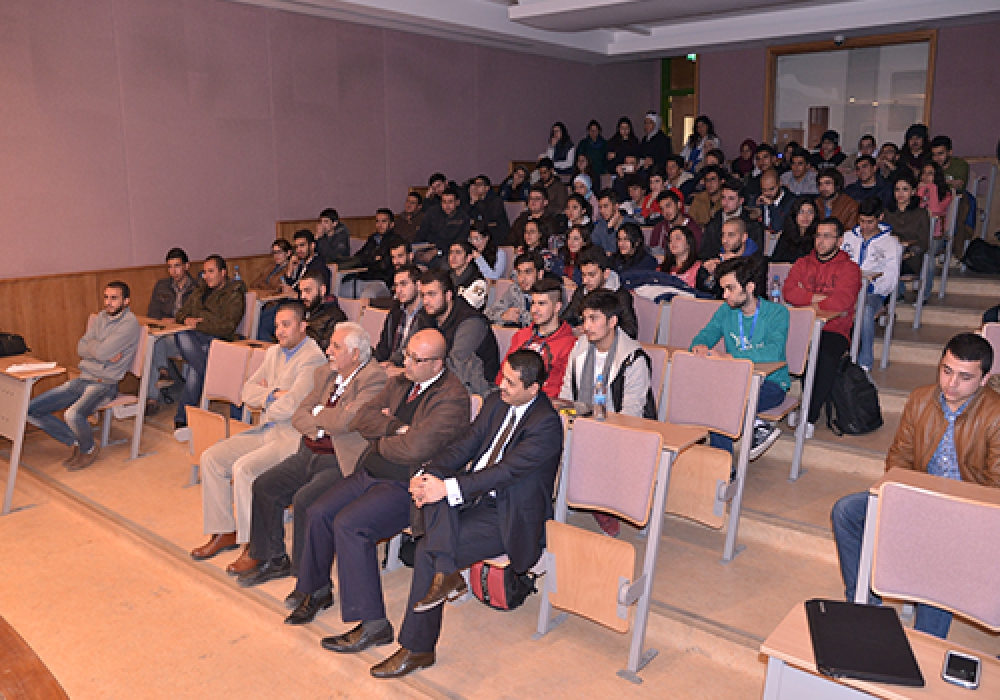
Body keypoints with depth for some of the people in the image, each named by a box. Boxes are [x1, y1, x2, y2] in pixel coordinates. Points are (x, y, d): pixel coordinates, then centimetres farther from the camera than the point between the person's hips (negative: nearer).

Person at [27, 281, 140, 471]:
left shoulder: (129, 323, -11)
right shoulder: (100, 318, 14)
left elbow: (102, 352, -20)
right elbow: (81, 349, 5)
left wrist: (91, 344, 1)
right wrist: (105, 352, -11)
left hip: (104, 384, -8)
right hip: (82, 379, 8)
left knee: (73, 414, -34)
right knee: (30, 410, -1)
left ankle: (89, 448, -2)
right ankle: (75, 442, 11)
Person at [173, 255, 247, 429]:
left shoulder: (234, 294, 3)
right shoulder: (201, 290, 25)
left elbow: (227, 327, -9)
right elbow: (181, 313, 25)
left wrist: (199, 324, -12)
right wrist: (187, 319, 0)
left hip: (217, 340, -5)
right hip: (194, 337, 6)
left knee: (194, 369, -32)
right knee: (181, 335, -33)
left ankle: (182, 417, -24)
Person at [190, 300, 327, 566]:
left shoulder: (313, 359, -15)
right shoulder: (274, 353, 14)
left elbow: (290, 406, -24)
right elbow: (247, 392, 10)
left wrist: (265, 401, -3)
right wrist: (273, 394, -10)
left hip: (294, 437, -9)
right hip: (265, 431, 9)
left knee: (243, 468, -26)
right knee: (211, 458, 0)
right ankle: (224, 532, 11)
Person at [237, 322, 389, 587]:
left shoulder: (374, 379, -14)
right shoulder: (325, 372, 12)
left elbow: (345, 421, -25)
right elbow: (299, 415, 12)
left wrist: (316, 412, -5)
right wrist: (320, 425, -10)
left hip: (341, 463, -9)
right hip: (309, 454, 9)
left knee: (304, 500, -25)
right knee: (263, 486, 1)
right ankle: (273, 559, 18)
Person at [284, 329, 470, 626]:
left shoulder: (452, 398, -15)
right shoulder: (399, 382, 13)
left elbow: (415, 448, -25)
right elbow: (361, 419, 6)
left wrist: (380, 442, -6)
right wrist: (395, 427, -11)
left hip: (406, 487, -8)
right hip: (368, 473, 8)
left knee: (348, 524, -24)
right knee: (318, 513, -4)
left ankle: (370, 620, -12)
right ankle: (316, 590, 20)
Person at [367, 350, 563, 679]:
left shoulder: (546, 423, -17)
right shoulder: (496, 403, 8)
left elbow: (507, 470, -23)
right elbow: (466, 446, 6)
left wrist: (448, 488, -26)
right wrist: (427, 475, -12)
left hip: (509, 518, -7)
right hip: (476, 496, 7)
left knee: (427, 550, -19)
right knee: (435, 482, -25)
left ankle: (417, 649, -5)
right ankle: (445, 573, -25)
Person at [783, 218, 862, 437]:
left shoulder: (850, 268, 7)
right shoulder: (802, 264, 20)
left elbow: (842, 301, -12)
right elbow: (788, 291, 1)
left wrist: (809, 302, -8)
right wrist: (820, 298, -7)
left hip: (833, 331, -3)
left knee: (826, 357, -35)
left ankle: (810, 417, -21)